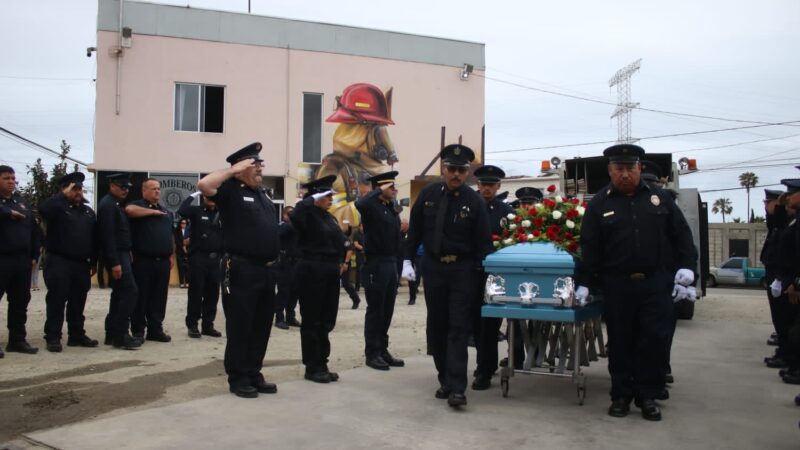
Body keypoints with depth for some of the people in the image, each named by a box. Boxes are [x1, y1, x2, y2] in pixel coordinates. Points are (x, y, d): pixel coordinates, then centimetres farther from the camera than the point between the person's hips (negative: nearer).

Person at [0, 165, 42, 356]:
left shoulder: (23, 203, 16)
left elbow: (34, 231, 15)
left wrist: (34, 255, 8)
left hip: (22, 260, 6)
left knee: (20, 302, 10)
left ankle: (17, 340, 18)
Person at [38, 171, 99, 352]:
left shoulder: (88, 211, 14)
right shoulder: (58, 207, -2)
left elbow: (94, 238, 16)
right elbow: (43, 208, -27)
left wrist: (94, 262, 12)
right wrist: (64, 195, -17)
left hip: (82, 264, 5)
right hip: (59, 262, -5)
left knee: (78, 302, 11)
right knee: (56, 301, -2)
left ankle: (77, 335, 19)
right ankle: (53, 337, 3)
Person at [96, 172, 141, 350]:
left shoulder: (116, 204, 16)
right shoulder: (108, 204, -14)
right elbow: (108, 236, -21)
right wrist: (114, 262, -24)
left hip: (121, 254, 10)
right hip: (117, 256, -10)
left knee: (119, 293, 12)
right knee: (130, 291, -12)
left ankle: (112, 334, 18)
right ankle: (120, 335, -9)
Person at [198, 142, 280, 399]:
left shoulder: (262, 193, 18)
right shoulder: (231, 191, -5)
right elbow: (204, 184, -25)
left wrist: (274, 262, 19)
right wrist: (234, 170, -13)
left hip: (266, 270, 8)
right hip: (241, 270, -8)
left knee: (262, 325, 12)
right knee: (240, 325, -1)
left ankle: (254, 374, 23)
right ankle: (238, 378, 10)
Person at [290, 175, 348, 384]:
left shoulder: (329, 217, 14)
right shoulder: (308, 215, -10)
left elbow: (339, 240, 25)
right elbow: (295, 215, -34)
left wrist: (341, 261, 13)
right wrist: (311, 198, -21)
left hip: (331, 274, 8)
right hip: (312, 273, -8)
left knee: (327, 321, 13)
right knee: (312, 321, 2)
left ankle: (322, 365, 23)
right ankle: (312, 368, 11)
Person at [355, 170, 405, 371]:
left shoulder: (392, 208, 15)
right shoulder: (372, 206, -10)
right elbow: (359, 204, -35)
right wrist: (380, 191, -22)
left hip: (391, 263, 8)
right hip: (376, 264, -8)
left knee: (387, 310, 13)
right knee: (375, 310, -1)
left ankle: (383, 350, 22)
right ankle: (372, 353, 8)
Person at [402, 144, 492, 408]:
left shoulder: (474, 202, -7)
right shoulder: (428, 195, 2)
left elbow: (483, 242, -6)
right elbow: (415, 229, 9)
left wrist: (480, 274, -11)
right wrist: (407, 260, 3)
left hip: (462, 270, -3)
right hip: (433, 267, 4)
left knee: (458, 328, -6)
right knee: (436, 326, 9)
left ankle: (456, 388, -7)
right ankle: (445, 379, 22)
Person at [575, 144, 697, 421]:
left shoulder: (659, 198, 8)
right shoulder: (599, 204, 4)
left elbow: (681, 234, 11)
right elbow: (589, 247, 1)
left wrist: (686, 266, 0)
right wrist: (584, 283, -3)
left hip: (656, 284, 1)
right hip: (617, 286, -1)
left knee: (655, 339, 1)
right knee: (620, 342, 6)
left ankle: (647, 395, 15)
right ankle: (621, 395, 18)